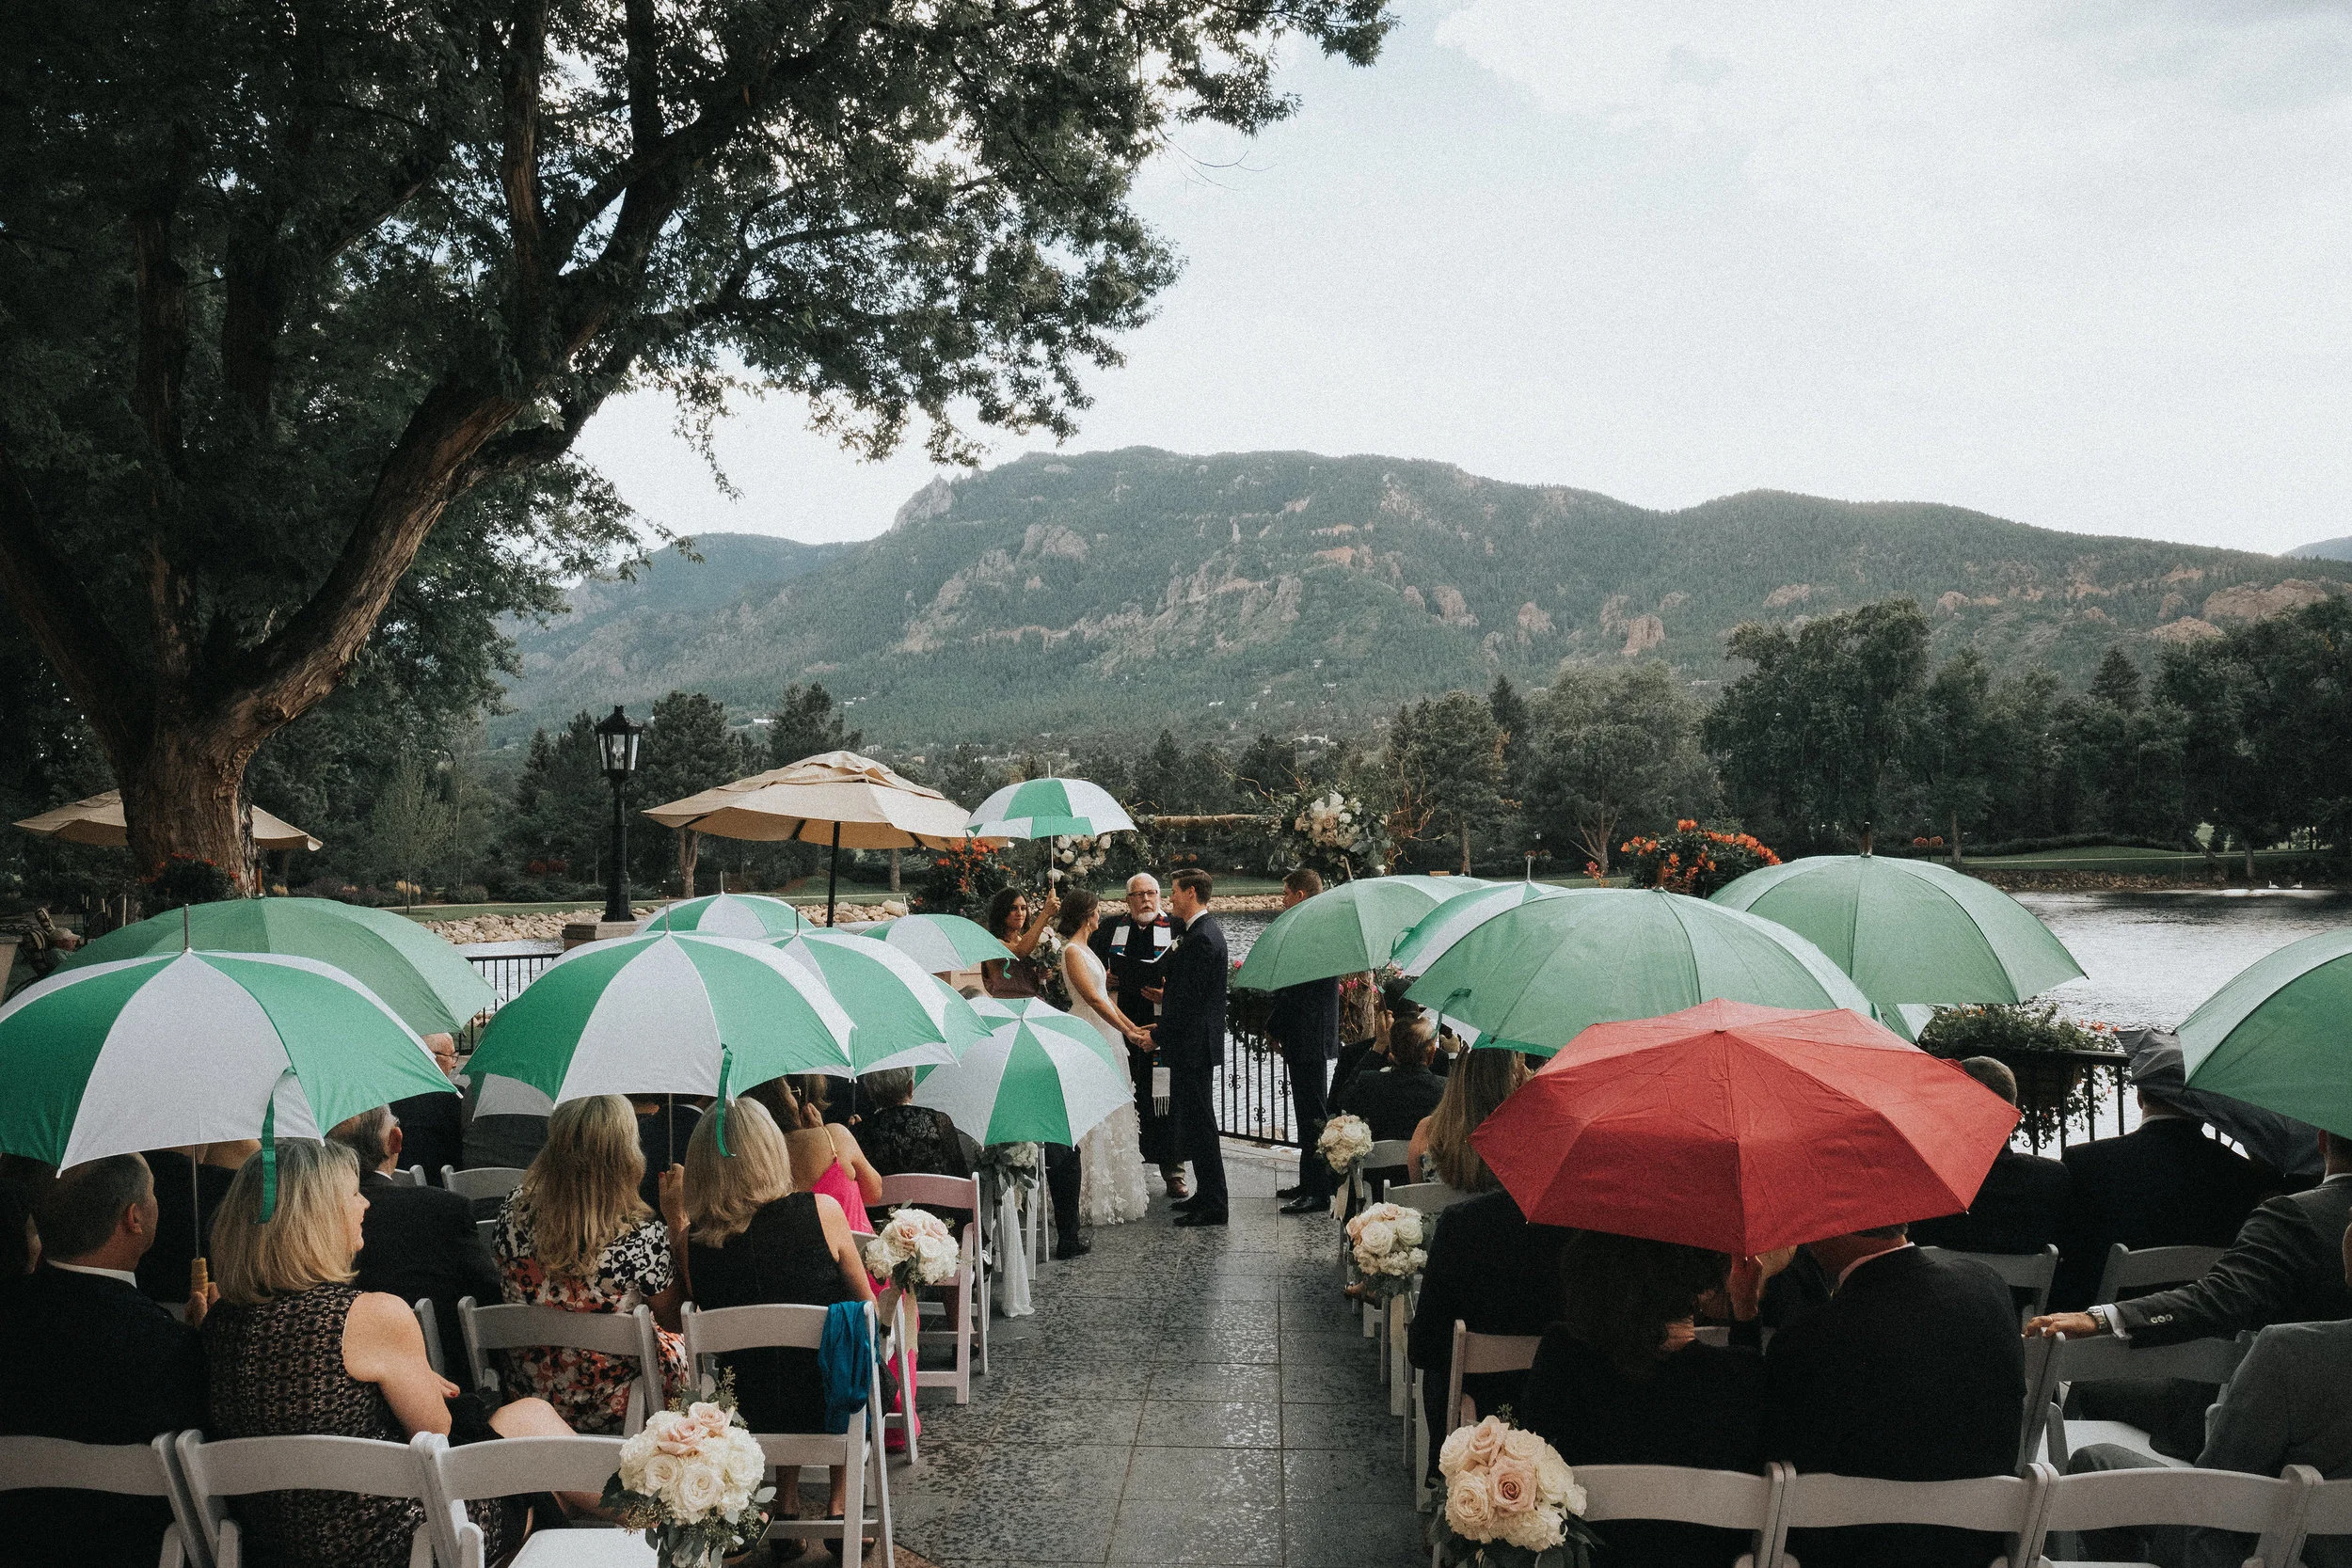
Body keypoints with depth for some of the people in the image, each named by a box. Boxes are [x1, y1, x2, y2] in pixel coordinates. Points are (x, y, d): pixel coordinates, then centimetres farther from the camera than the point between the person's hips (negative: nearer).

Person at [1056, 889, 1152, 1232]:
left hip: (1105, 1035, 10)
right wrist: (1129, 1033, -17)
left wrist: (1132, 1027, 11)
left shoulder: (1086, 949, 15)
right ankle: (1095, 1199, 0)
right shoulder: (1072, 952, -14)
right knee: (1093, 1119, -5)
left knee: (1111, 1115, 13)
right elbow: (1095, 1000, -19)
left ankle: (1117, 1192, 19)